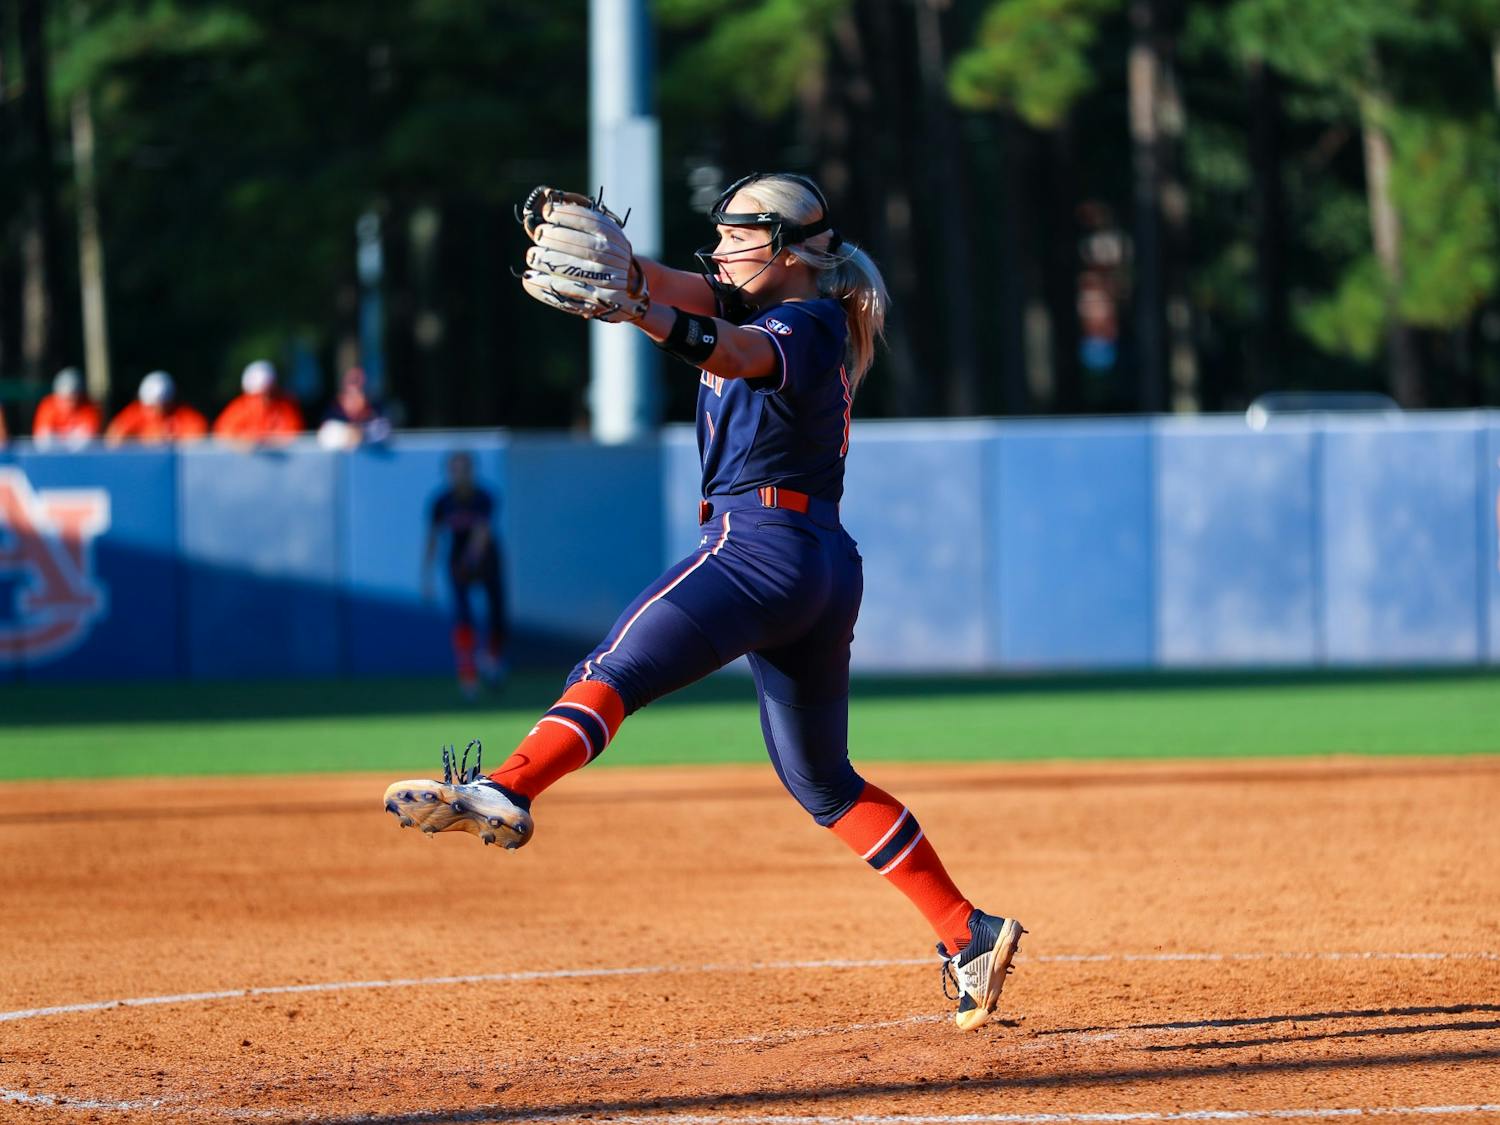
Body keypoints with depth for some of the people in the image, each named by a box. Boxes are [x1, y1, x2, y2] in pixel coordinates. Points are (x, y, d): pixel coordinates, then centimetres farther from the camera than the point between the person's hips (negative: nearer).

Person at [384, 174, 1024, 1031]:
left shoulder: (807, 327, -5)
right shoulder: (758, 307, 21)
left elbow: (734, 353, -28)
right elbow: (675, 287, 5)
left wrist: (639, 312, -46)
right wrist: (599, 254, -15)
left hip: (758, 539, -10)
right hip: (829, 567, 10)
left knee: (615, 672, -24)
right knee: (824, 782, 15)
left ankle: (503, 793, -46)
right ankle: (970, 936, 14)